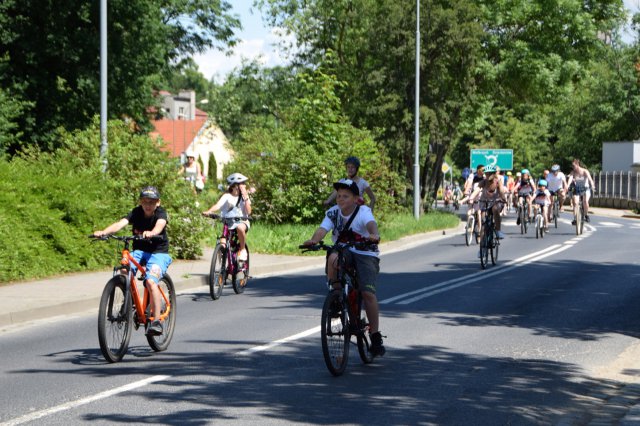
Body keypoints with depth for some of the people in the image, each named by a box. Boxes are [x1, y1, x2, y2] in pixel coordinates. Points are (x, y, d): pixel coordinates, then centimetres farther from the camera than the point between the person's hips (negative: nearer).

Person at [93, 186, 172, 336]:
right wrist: (103, 232, -41)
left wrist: (151, 233, -59)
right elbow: (120, 223, -21)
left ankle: (157, 320, -22)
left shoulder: (161, 213, -11)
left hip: (158, 252, -3)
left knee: (151, 282, -27)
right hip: (139, 250, 3)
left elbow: (160, 224, -35)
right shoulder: (136, 213, -5)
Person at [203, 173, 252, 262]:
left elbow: (248, 211, -9)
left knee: (240, 227, -37)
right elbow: (218, 205, -18)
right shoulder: (227, 196, -1)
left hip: (242, 222, -1)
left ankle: (242, 250, -16)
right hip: (228, 222, 1)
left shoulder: (244, 196, 3)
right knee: (223, 243, -18)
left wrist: (245, 198, -15)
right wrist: (209, 211, -36)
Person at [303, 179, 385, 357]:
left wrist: (374, 235, -60)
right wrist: (313, 241, -43)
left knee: (368, 293, -18)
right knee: (332, 258, -34)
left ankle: (375, 336, -6)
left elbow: (371, 224, -36)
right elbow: (322, 229, -20)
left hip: (365, 254, -3)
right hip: (343, 251, 3)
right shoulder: (333, 213, -5)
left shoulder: (363, 211, -15)